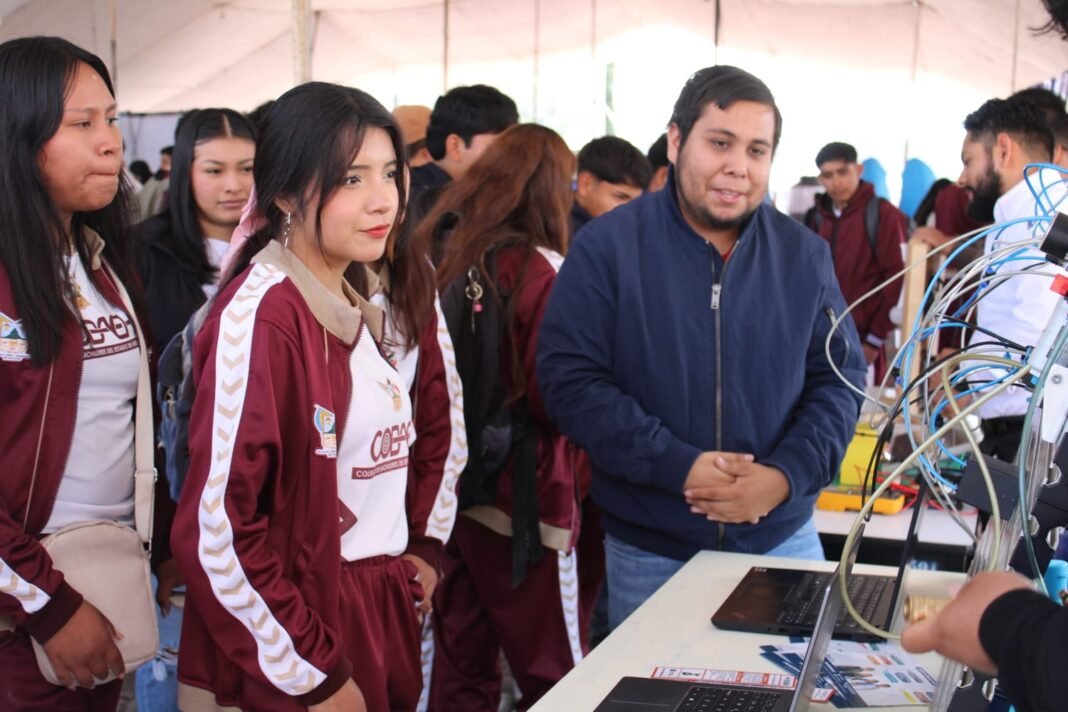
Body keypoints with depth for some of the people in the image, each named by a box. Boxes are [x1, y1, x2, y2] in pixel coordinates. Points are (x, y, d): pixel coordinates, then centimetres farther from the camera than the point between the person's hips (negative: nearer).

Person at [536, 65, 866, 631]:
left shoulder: (804, 256, 2)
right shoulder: (607, 246, -8)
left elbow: (840, 380, 3)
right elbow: (570, 378, -12)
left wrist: (786, 475, -14)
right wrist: (678, 466, -20)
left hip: (784, 541, 2)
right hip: (646, 550, -2)